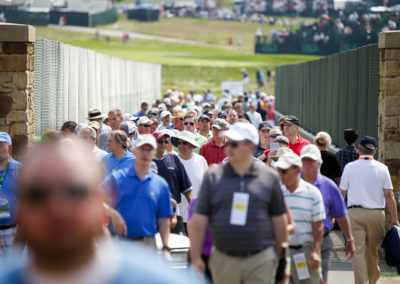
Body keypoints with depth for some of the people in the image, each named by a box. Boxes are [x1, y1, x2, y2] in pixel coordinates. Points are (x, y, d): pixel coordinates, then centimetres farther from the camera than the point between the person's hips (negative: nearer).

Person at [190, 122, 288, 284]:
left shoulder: (269, 177, 3)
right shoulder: (213, 176, 2)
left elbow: (279, 221, 8)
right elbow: (199, 221, 2)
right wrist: (195, 258, -3)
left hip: (261, 260, -1)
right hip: (223, 260, 1)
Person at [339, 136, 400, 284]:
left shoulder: (349, 167, 1)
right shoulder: (382, 168, 1)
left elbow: (341, 193, 5)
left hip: (355, 213, -1)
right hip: (376, 213, 1)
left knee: (358, 251, -3)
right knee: (373, 250, 15)